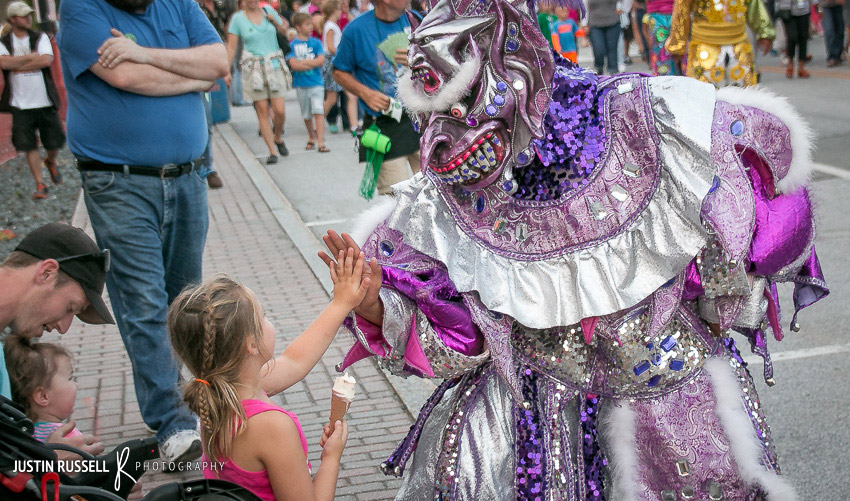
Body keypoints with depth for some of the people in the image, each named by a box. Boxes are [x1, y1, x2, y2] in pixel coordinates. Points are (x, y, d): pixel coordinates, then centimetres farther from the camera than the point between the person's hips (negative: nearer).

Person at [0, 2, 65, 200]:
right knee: (29, 147, -1)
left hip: (45, 102, 1)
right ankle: (40, 185, 9)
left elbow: (46, 60, -14)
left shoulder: (40, 38, 4)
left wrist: (18, 65, -12)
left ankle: (51, 162, 40)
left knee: (54, 142, 6)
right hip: (20, 105, -1)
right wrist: (31, 57, -12)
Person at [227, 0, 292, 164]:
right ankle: (272, 152, 3)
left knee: (280, 110, -5)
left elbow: (285, 31, 21)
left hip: (275, 66, 2)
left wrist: (275, 21, 1)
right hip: (253, 69, -2)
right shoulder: (237, 18, 1)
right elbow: (231, 47, 1)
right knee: (262, 111, -3)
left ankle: (278, 137, 24)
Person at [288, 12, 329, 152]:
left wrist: (302, 62, -11)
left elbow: (321, 60, -8)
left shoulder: (316, 42, 4)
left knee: (318, 111, -13)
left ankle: (321, 142, -15)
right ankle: (312, 138, 30)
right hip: (301, 84, 1)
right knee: (306, 115, 11)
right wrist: (312, 64, -11)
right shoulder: (292, 45, 1)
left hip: (316, 83, -1)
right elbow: (293, 65, -11)